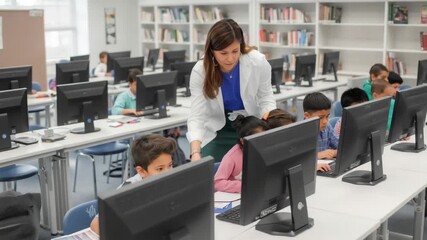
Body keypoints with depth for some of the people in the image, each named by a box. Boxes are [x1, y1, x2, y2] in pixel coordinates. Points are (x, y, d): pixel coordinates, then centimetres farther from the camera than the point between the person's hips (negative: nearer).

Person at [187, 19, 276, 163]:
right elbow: (196, 116, -26)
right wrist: (195, 152, -42)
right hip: (217, 131, 0)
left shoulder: (258, 62, -22)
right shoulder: (200, 71, -22)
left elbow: (266, 99, -8)